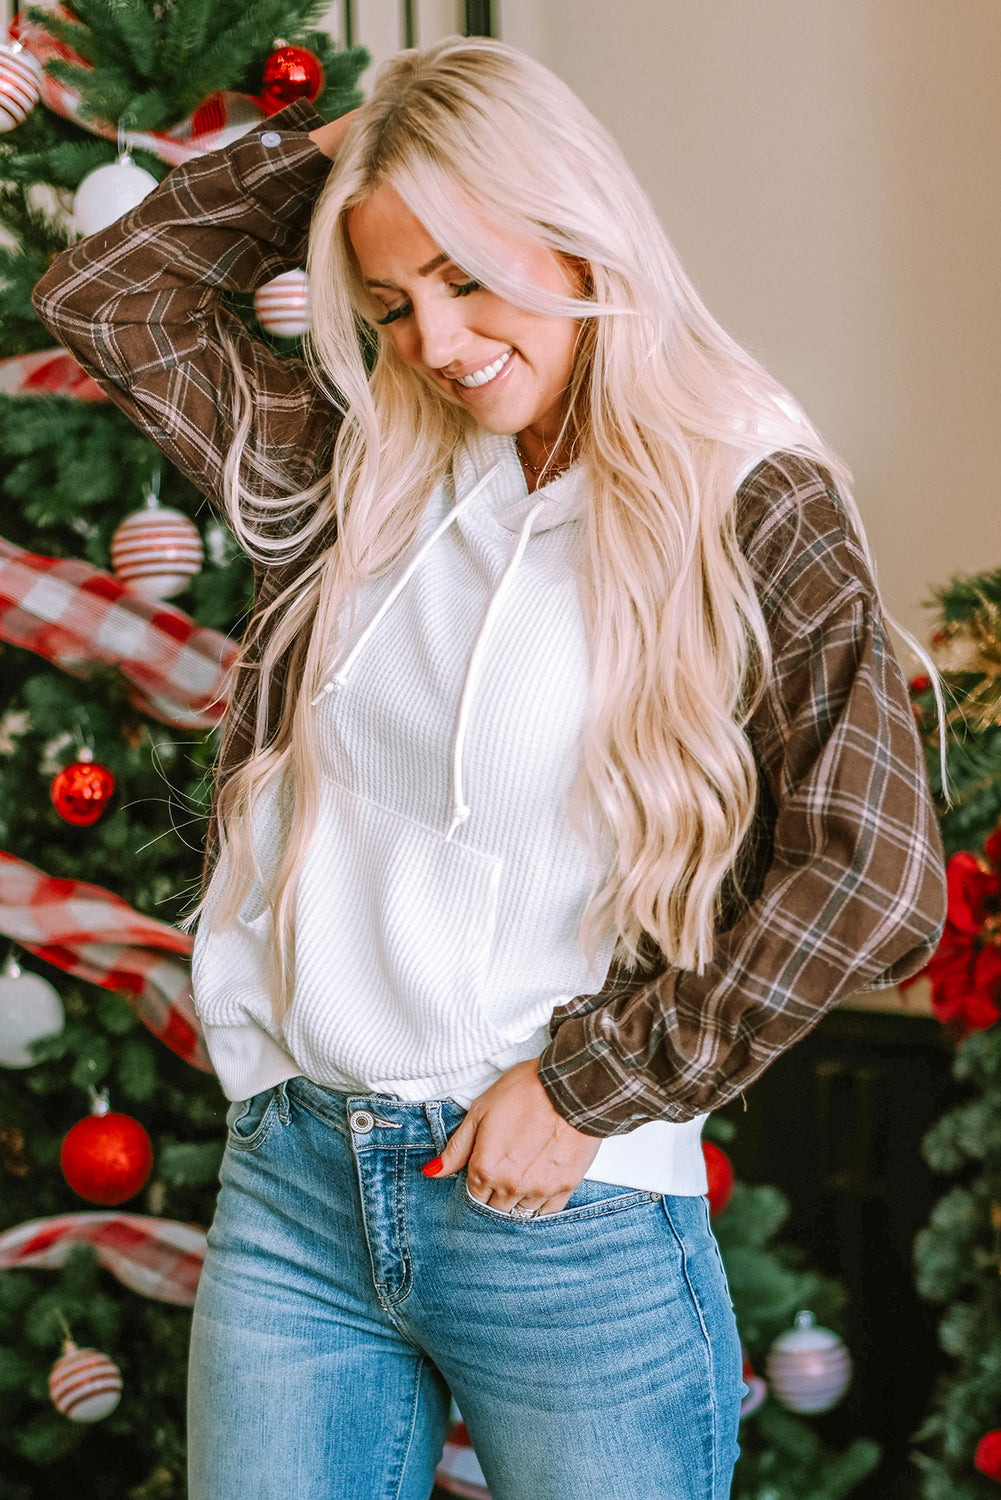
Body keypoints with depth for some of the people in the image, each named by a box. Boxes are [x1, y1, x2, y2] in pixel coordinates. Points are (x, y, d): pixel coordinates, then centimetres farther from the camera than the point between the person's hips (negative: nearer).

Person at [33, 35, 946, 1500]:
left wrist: (588, 1083, -13)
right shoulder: (363, 469, 8)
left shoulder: (751, 508, -7)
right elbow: (100, 293, 14)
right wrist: (318, 150, 6)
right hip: (290, 1192, 5)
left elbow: (876, 883, -13)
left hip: (571, 1218, -4)